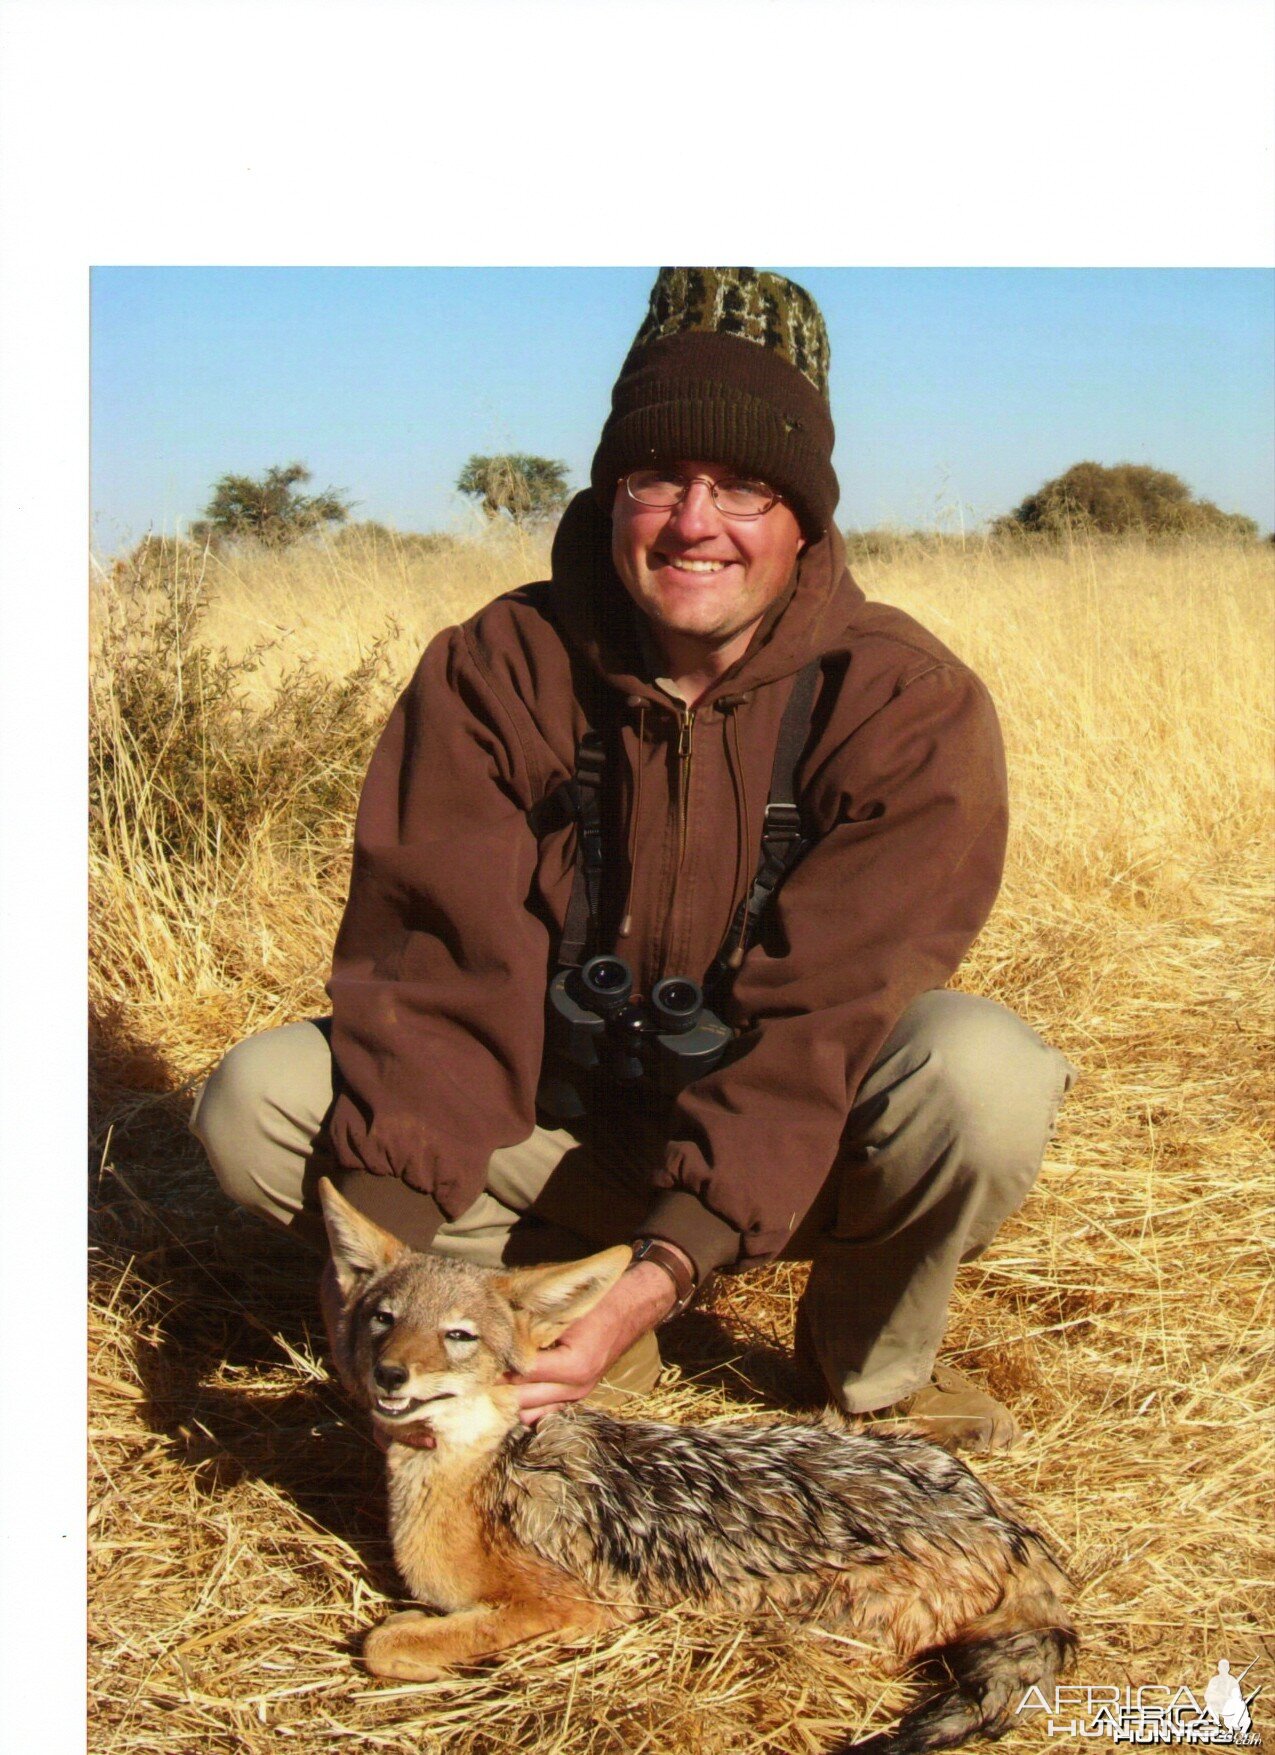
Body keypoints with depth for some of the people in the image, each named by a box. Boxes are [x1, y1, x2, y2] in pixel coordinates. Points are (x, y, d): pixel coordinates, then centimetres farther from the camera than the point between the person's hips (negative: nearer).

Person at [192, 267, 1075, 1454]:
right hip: (554, 1127, 2)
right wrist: (388, 1237, -34)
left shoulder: (907, 702, -18)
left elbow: (819, 1022, -25)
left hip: (802, 1157, -1)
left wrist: (669, 1267, -36)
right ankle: (551, 1299, 0)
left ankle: (874, 1358, -2)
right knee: (255, 1103, -19)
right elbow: (439, 961, -20)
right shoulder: (495, 668, -11)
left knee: (986, 1073, -33)